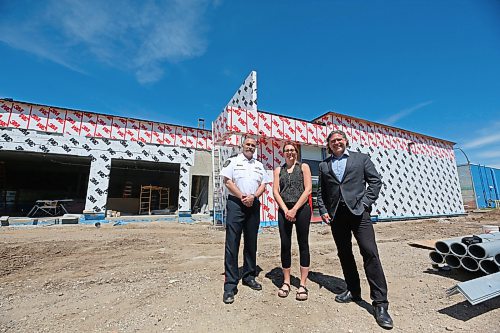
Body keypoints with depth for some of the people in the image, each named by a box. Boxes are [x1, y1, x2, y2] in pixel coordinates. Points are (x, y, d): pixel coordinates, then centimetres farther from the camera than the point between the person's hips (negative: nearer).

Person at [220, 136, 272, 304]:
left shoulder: (259, 165, 16)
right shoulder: (232, 161, 4)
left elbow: (263, 185, 10)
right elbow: (228, 181, -6)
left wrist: (253, 197, -8)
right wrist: (243, 197, -12)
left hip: (254, 205, 5)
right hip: (236, 203, -4)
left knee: (251, 243, 11)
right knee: (232, 243, -6)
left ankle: (249, 276, 26)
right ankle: (230, 284, 2)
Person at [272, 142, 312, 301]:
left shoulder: (304, 167, 6)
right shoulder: (278, 170, 13)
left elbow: (308, 189, -3)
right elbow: (275, 191, 4)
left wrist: (294, 209, -10)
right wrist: (286, 210, -8)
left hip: (302, 209, -2)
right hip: (284, 210, 2)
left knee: (303, 244, 5)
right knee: (285, 245, 5)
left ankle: (303, 285, 14)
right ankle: (286, 282, 19)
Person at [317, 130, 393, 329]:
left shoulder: (361, 158, 8)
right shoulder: (324, 165, 14)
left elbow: (375, 181, 4)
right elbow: (321, 192, 14)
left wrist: (365, 203, -7)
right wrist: (323, 211, 2)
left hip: (358, 211, -3)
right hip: (336, 215, 3)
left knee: (370, 253, -9)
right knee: (344, 253, 11)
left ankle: (380, 303, 2)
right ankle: (353, 291, 27)